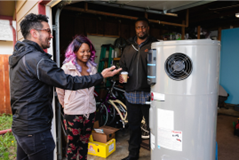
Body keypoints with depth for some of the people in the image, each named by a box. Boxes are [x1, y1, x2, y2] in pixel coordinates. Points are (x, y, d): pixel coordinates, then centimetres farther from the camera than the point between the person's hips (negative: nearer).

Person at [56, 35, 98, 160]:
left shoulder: (92, 67, 3)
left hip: (90, 111, 4)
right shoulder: (67, 68, -11)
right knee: (73, 144, 12)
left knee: (84, 143, 19)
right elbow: (60, 90, -2)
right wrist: (66, 104, 8)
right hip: (73, 113, -4)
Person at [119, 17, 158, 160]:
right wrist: (121, 75, 2)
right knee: (133, 126, 17)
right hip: (131, 93, 5)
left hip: (148, 94, -5)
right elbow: (122, 66, 23)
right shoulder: (128, 48, 17)